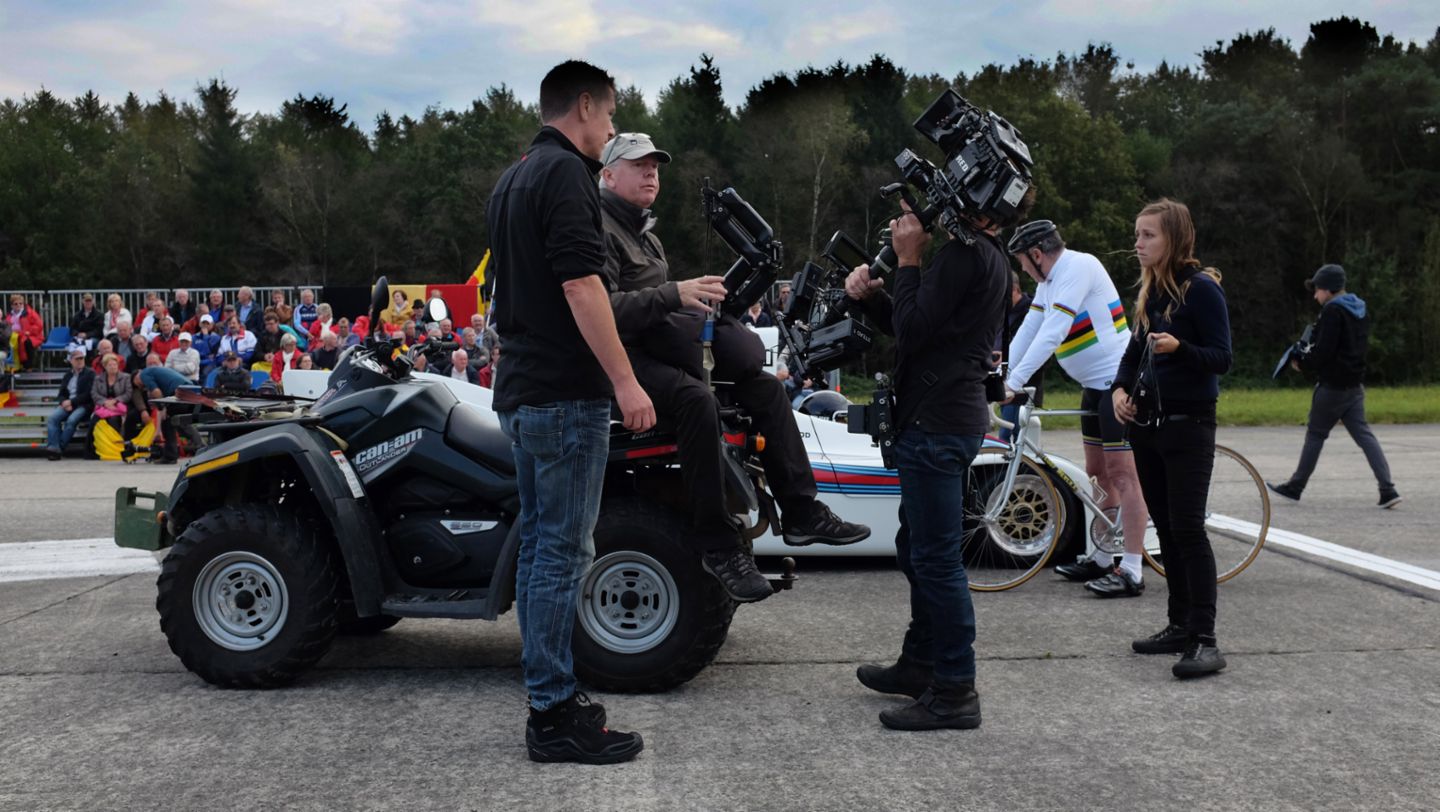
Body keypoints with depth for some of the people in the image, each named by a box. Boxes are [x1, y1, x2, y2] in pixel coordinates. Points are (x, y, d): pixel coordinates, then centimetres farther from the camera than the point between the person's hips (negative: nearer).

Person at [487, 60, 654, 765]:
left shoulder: (511, 180, 19)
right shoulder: (565, 172, -12)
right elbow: (580, 285, -20)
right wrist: (626, 382, -19)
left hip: (521, 390, 10)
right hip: (566, 394, -10)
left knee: (539, 547, 12)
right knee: (562, 554, -6)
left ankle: (549, 699, 19)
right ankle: (555, 716, -2)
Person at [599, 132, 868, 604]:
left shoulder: (644, 231, 23)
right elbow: (602, 309, -24)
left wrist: (698, 302, 7)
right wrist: (674, 295, -31)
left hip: (659, 345, 10)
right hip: (620, 355, -10)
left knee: (766, 387, 2)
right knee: (695, 399, -36)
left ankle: (801, 513, 2)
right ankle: (717, 545, -31)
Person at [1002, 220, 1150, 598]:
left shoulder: (1079, 267, -17)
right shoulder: (1049, 280, 13)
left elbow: (1052, 333, -24)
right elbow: (1028, 331, 13)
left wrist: (1014, 382, -25)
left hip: (1120, 381, -10)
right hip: (1096, 385, 10)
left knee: (1122, 475, -11)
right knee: (1099, 474, 14)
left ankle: (1132, 572, -11)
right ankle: (1102, 561, 23)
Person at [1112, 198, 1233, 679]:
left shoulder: (1201, 288, -10)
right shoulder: (1150, 290, 13)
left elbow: (1221, 358, -12)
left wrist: (1178, 348, -31)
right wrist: (1120, 388, 4)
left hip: (1188, 424, -8)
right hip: (1147, 423, 8)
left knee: (1188, 528, -11)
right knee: (1165, 528, 10)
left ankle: (1205, 640, -9)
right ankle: (1180, 626, 19)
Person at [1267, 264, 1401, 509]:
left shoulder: (1332, 310, -14)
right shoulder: (1360, 311, 15)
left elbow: (1324, 351, -20)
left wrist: (1302, 364, -4)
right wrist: (1310, 355, 14)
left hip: (1333, 385, -8)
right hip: (1355, 384, 8)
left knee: (1315, 434, 4)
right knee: (1363, 435, 3)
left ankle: (1295, 487, 14)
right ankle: (1388, 490, -7)